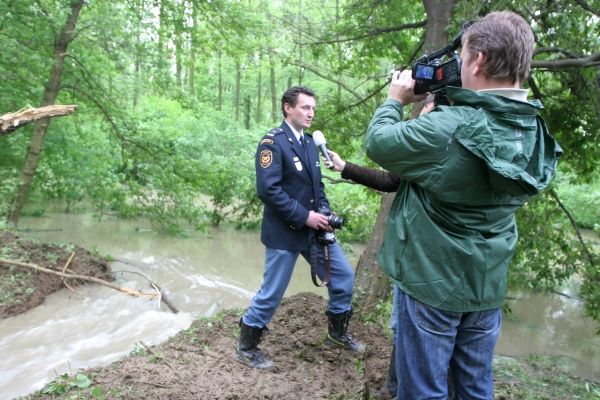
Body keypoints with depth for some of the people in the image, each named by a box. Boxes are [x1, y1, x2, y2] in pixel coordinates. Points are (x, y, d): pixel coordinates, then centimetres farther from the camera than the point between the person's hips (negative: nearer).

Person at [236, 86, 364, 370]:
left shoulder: (310, 142, 11)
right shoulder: (272, 142, -14)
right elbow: (268, 189, -22)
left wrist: (324, 212, 0)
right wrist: (304, 216, -21)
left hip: (314, 229, 8)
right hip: (285, 232, -8)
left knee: (343, 277, 13)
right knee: (271, 293, 4)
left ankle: (337, 332, 35)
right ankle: (246, 347, 25)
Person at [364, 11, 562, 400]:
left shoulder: (447, 128, -26)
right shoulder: (533, 132, -2)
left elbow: (378, 143, -12)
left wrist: (395, 100, 3)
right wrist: (442, 106, 7)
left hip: (432, 282, -6)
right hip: (488, 284, 7)